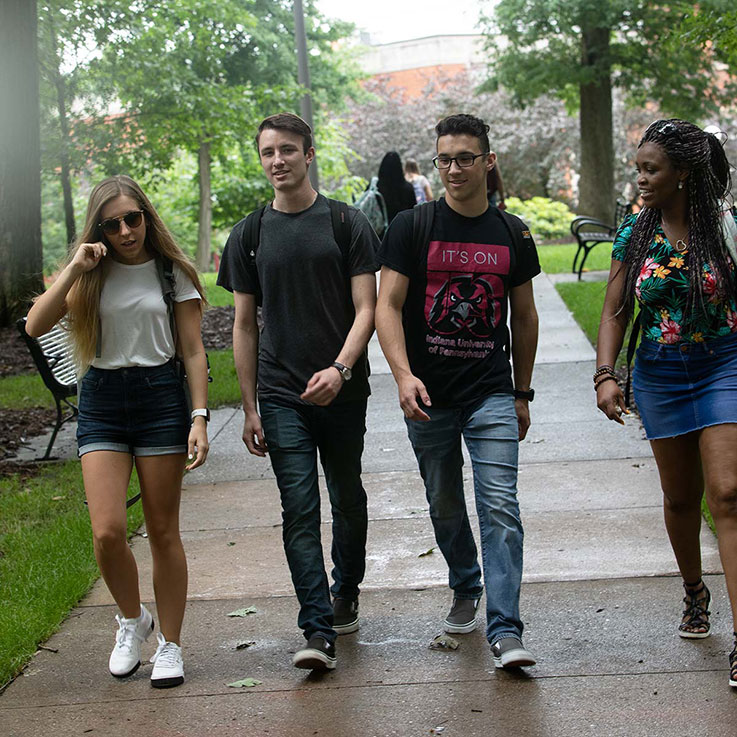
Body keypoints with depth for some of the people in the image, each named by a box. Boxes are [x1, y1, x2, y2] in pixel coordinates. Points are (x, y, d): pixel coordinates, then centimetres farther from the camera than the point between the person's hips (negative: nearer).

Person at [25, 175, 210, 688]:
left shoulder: (172, 272, 3)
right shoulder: (92, 275, 5)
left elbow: (193, 352, 2)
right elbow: (35, 326, -8)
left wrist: (200, 417, -6)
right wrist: (75, 270, -15)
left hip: (161, 397, -1)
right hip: (101, 401, 1)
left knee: (163, 532, 4)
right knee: (108, 532, -9)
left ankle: (170, 644, 16)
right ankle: (132, 619, 19)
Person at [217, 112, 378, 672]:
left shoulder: (348, 224, 0)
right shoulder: (249, 236, 6)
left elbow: (366, 308, -4)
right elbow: (244, 325, 9)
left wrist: (340, 368, -21)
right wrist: (250, 408, 5)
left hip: (343, 391, 0)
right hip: (281, 395, 1)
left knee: (347, 499, 14)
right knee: (299, 510, -7)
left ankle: (346, 594, 36)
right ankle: (319, 630, -9)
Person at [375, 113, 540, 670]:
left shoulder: (512, 234, 6)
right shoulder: (412, 227, -2)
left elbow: (524, 316, 14)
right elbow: (388, 306, -7)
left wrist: (522, 393, 15)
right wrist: (404, 375, -22)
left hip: (492, 394, 0)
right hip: (429, 397, 0)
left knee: (500, 507, -10)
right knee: (445, 505, 14)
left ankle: (505, 630, -9)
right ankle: (466, 589, 38)